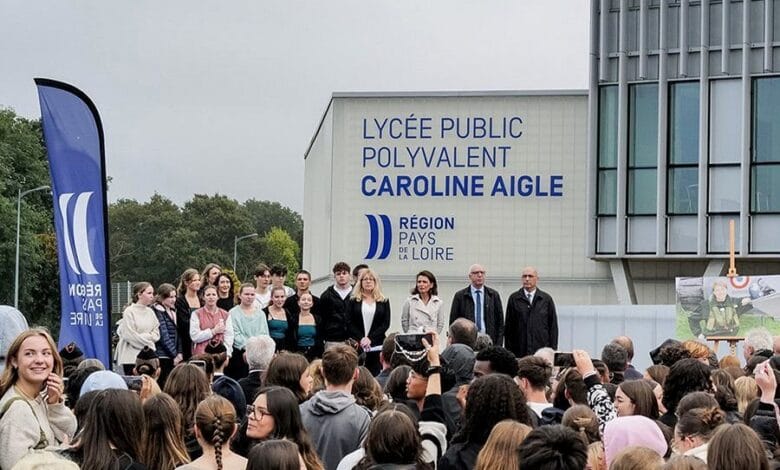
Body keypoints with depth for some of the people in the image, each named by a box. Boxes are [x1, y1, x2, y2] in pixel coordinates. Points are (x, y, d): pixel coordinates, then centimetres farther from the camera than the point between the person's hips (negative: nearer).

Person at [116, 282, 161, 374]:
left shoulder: (150, 312, 12)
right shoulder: (129, 311, -6)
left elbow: (156, 334, 11)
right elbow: (130, 335, -11)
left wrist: (145, 336, -7)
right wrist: (148, 342, -5)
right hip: (132, 357, -5)